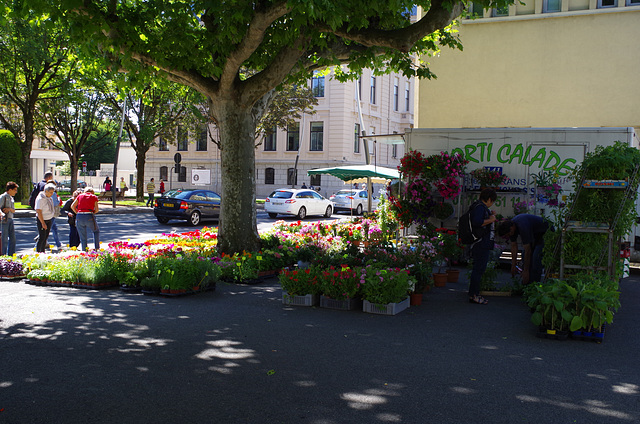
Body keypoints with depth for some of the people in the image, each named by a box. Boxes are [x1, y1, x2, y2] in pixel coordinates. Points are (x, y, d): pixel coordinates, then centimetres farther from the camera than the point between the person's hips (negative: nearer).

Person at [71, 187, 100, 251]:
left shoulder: (80, 195, 16)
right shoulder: (94, 197, 11)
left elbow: (72, 206, 11)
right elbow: (96, 210, 4)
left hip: (79, 217, 2)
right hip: (89, 217, -2)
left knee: (83, 237, 12)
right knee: (96, 231, 24)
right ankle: (97, 248, 17)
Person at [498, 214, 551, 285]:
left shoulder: (523, 227, -39)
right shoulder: (510, 226, -14)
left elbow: (528, 251, -33)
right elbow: (514, 246, -3)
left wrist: (526, 271, -28)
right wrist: (513, 265, -1)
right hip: (534, 234, 8)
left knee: (536, 257, -20)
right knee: (525, 257, 2)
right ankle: (525, 284, 10)